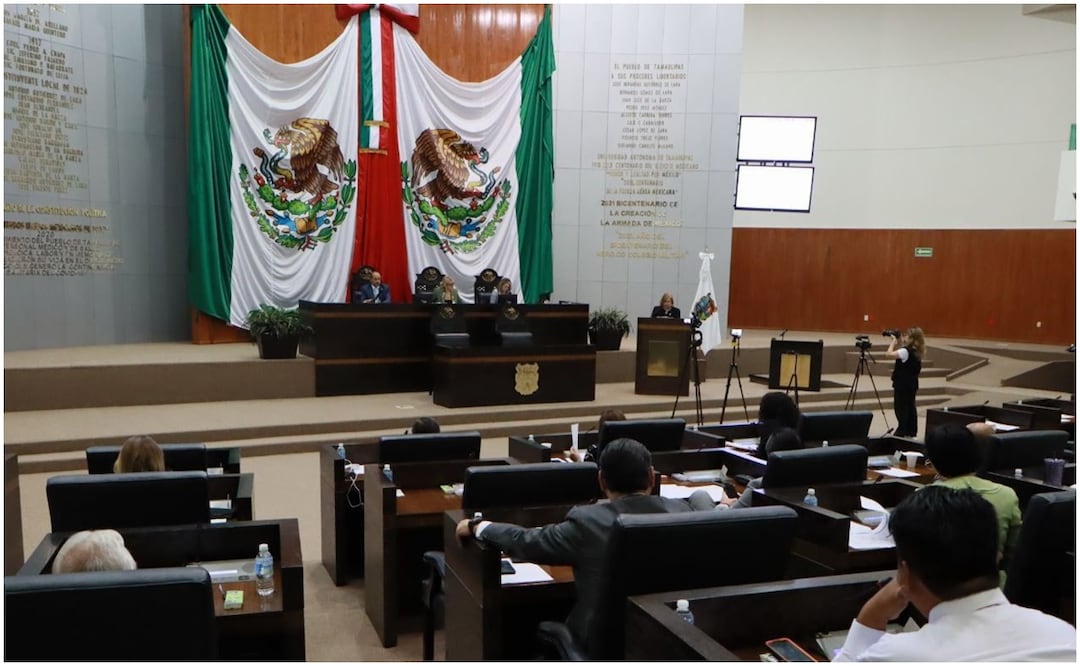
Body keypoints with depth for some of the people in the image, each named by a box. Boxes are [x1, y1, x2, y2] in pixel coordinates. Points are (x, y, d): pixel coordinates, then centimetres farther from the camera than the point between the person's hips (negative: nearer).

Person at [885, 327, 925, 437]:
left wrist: (893, 342, -13)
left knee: (901, 409, -4)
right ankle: (911, 432, 19)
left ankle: (901, 433, -4)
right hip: (911, 385, 9)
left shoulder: (906, 351, -20)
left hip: (902, 385, -9)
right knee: (910, 408, 13)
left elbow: (888, 354, -26)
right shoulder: (916, 352, 6)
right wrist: (899, 343, 10)